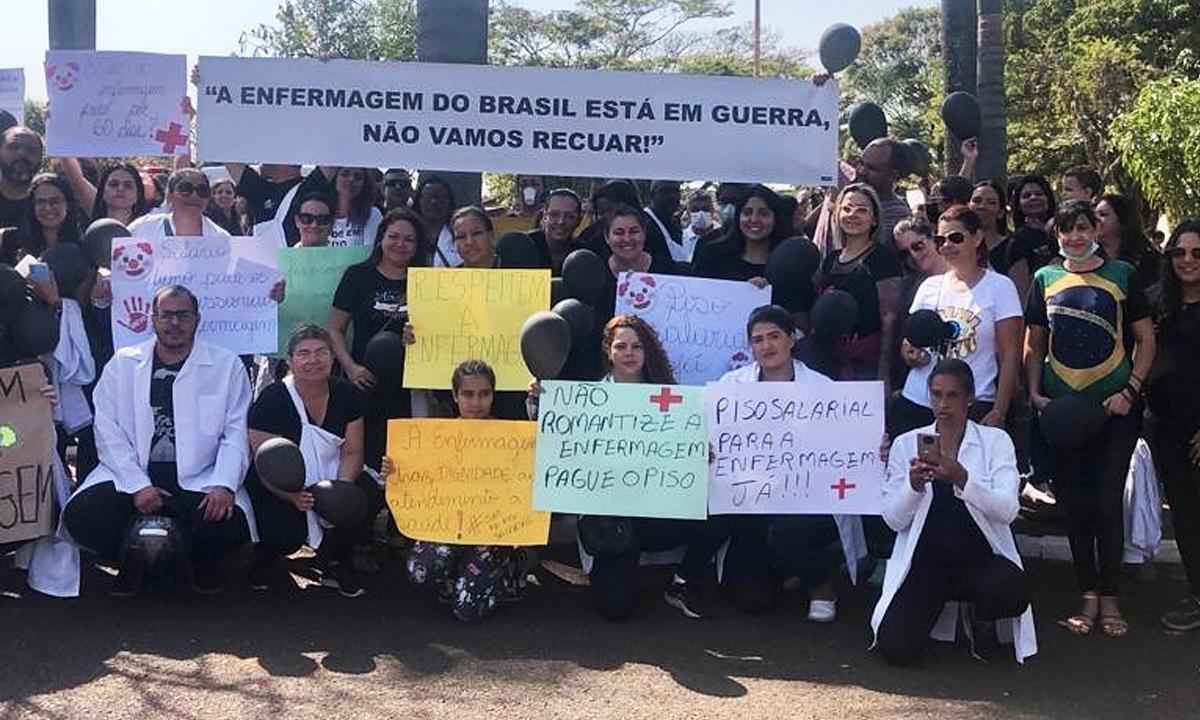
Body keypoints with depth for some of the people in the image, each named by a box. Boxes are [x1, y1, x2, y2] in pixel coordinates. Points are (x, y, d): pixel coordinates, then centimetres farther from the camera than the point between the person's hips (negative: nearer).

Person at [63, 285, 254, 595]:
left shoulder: (227, 366, 5)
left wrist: (224, 486, -18)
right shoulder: (122, 363, 8)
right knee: (81, 514, -25)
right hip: (134, 475, 1)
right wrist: (138, 485, -13)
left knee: (229, 520, -31)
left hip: (200, 479, -1)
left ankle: (203, 564, 8)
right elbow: (108, 430, 0)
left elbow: (236, 432, 0)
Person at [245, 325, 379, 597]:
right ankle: (267, 555, 12)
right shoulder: (272, 401, -16)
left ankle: (334, 560, 5)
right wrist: (292, 496, -36)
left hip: (330, 479, 4)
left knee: (369, 498, -25)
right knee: (287, 535, -30)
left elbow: (352, 452, -3)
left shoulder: (348, 395, -4)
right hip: (281, 489, -4)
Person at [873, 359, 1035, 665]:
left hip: (980, 559, -1)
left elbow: (1007, 510, -12)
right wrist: (913, 485, -20)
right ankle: (936, 604, 16)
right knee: (895, 648, -21)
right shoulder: (907, 444, 7)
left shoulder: (995, 441, 3)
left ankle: (976, 612, 4)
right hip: (924, 560, 1)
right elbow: (893, 520, 0)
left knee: (1013, 591, -35)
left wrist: (961, 478, -27)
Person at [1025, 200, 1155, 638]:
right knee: (1074, 501, 5)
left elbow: (1146, 339, 3)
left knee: (1108, 500, -3)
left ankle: (1109, 597, 8)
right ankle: (1088, 595, 15)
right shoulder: (1046, 279, 8)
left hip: (1114, 405, -2)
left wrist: (1131, 389, -9)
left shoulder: (1121, 275, 2)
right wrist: (1034, 392, -2)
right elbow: (1033, 345, 12)